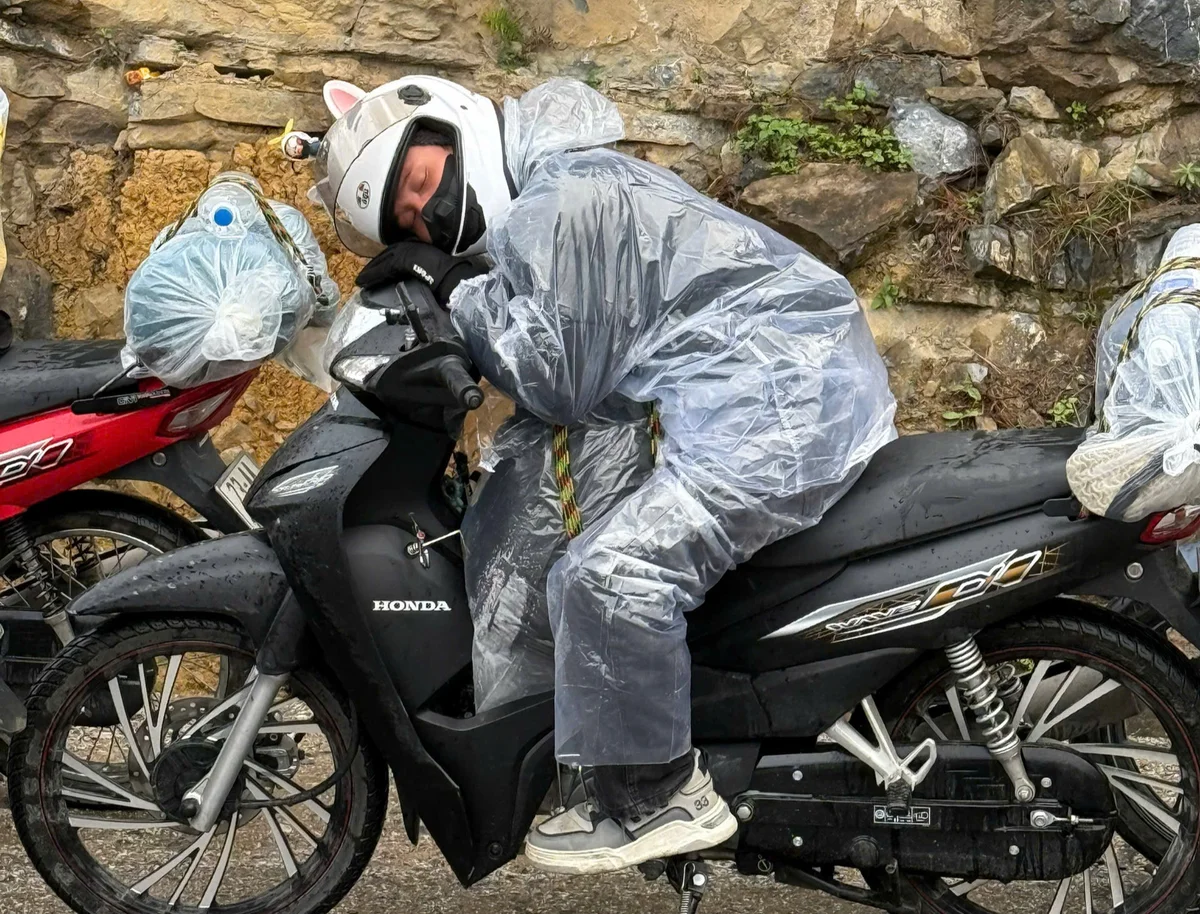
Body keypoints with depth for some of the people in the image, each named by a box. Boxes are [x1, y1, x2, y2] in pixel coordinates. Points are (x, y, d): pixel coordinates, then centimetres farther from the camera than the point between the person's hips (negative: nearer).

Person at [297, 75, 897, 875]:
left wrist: (458, 289, -6)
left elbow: (555, 385, -12)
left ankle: (655, 799, -8)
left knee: (612, 572, -23)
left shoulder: (558, 200, -12)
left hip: (782, 396, -12)